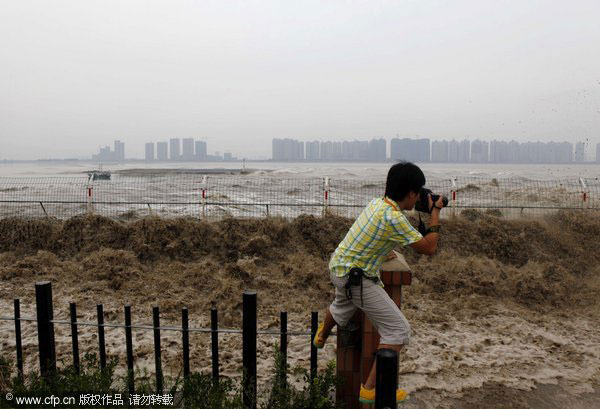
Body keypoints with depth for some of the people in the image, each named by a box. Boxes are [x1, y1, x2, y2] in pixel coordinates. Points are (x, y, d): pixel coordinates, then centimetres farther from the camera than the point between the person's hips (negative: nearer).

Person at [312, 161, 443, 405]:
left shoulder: (376, 203, 2)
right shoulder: (394, 218, -26)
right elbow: (429, 248, -17)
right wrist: (435, 213, -9)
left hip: (338, 267, 9)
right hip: (356, 279, -9)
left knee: (342, 307, 39)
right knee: (398, 331, -3)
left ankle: (322, 336, 70)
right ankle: (370, 389, 4)